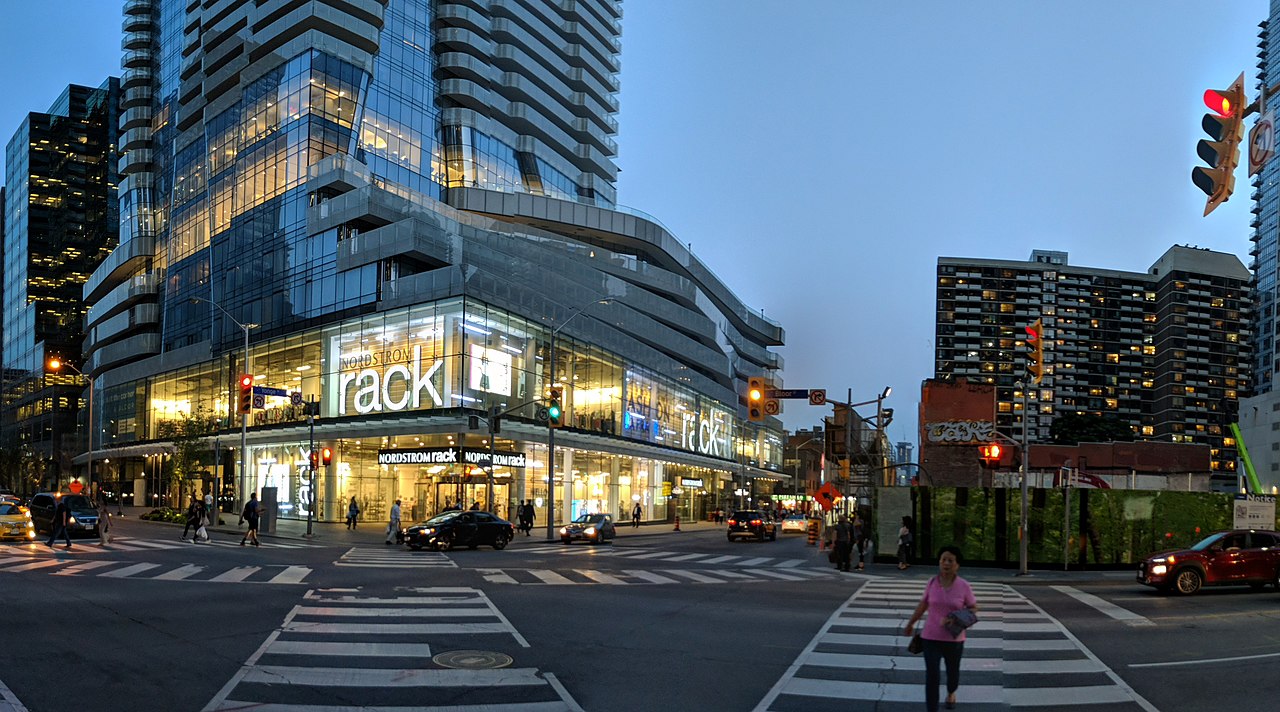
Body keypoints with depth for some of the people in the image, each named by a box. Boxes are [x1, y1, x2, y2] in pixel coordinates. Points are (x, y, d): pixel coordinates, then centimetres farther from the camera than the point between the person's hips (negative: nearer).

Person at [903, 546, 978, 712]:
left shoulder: (963, 586, -9)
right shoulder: (932, 582, -5)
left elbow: (974, 608, 2)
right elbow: (923, 605, 8)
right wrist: (910, 624, 16)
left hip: (954, 639, 0)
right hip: (931, 637, 0)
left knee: (952, 671, 21)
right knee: (932, 675, -9)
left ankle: (951, 693, 55)